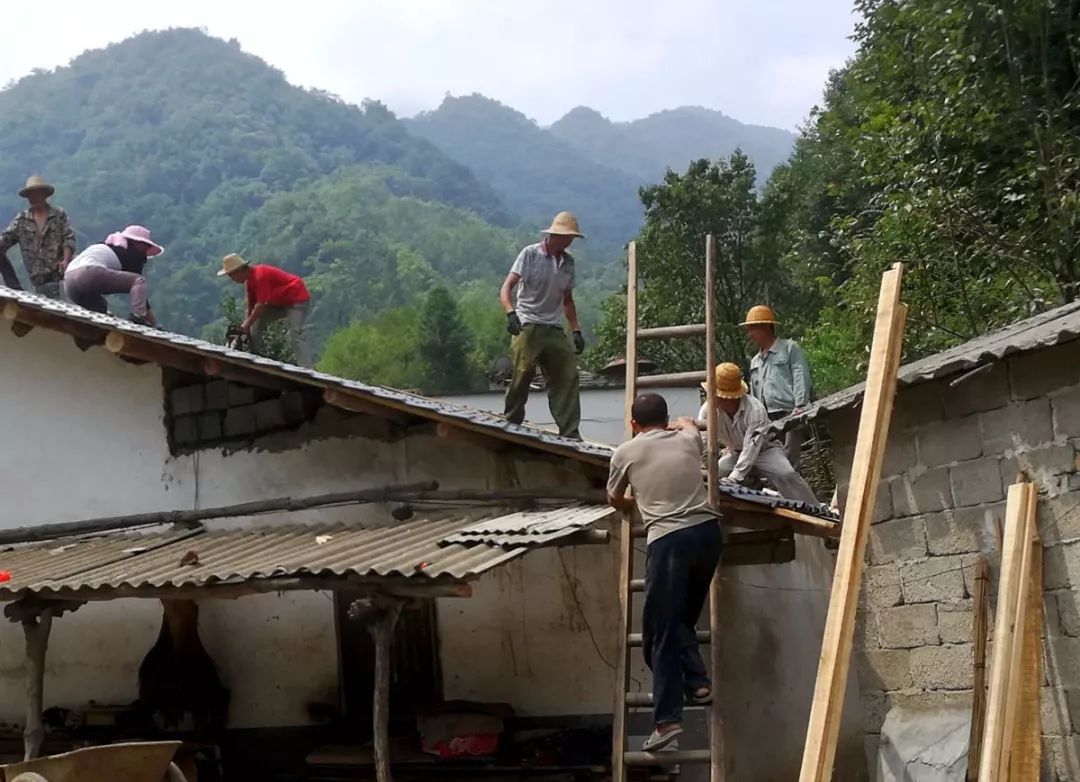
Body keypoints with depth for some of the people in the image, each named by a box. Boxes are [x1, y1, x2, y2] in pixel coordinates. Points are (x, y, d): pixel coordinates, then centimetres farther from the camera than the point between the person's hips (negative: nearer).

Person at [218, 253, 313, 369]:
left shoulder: (260, 276, -27)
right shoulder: (250, 279, 3)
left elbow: (261, 305, -27)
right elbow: (252, 304, 9)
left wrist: (247, 324, -19)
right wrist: (247, 323, 5)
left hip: (297, 299, -10)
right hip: (281, 301, 10)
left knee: (296, 336, -22)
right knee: (256, 324, 11)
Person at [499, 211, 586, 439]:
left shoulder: (568, 261, 13)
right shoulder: (530, 254, -4)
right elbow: (506, 287, -11)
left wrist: (576, 330, 14)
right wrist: (511, 313, -28)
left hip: (554, 329, 5)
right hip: (528, 326, -5)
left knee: (567, 377, -2)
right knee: (522, 377, -12)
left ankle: (570, 434, 2)